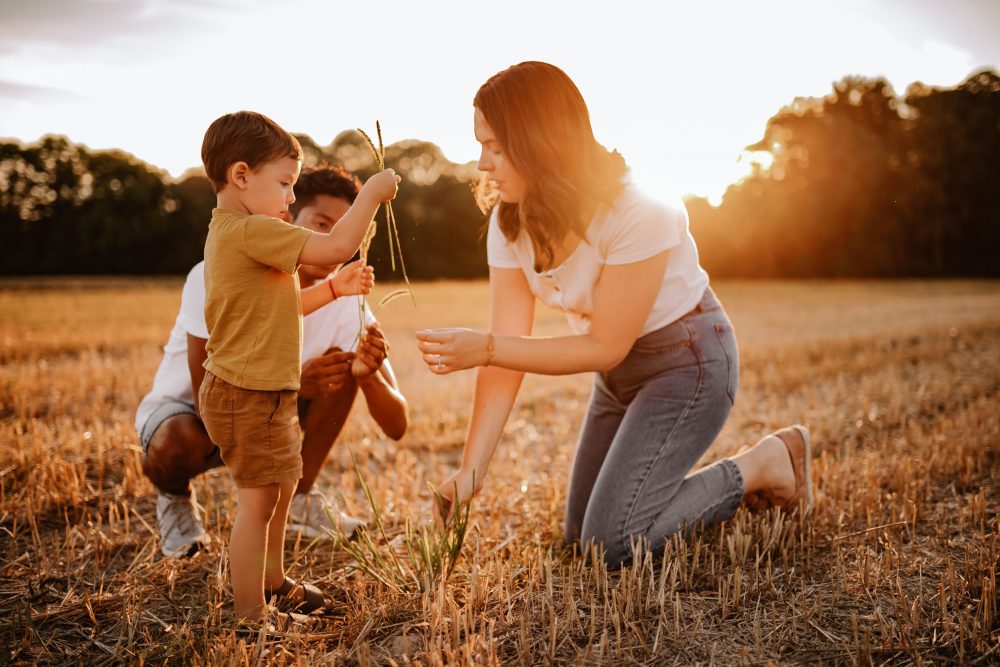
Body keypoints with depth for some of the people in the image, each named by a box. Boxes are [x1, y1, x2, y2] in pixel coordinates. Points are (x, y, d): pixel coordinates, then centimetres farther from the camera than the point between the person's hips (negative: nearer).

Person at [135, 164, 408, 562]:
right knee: (174, 448, -37)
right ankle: (175, 499, 2)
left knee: (344, 360, -20)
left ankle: (297, 500, -3)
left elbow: (396, 427, -22)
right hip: (185, 409, -3)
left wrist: (369, 375, -43)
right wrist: (293, 384, -47)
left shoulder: (345, 302, -20)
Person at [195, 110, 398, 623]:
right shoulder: (250, 231, -21)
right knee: (258, 501, 0)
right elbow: (338, 244, -27)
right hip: (249, 397, -11)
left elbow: (285, 306, 20)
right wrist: (372, 191, -14)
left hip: (265, 393, 11)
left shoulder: (234, 234, 13)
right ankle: (251, 614, 13)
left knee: (281, 488, 23)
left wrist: (335, 288, 11)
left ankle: (272, 584, 40)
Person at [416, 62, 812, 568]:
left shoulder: (635, 214, -30)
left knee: (613, 543, -16)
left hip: (687, 360, -7)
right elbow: (506, 348, -14)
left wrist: (483, 347, -32)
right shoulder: (509, 222, -11)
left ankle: (764, 465, 3)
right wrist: (470, 471, -22)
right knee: (580, 535, 13)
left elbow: (604, 347, -26)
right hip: (619, 373, 7)